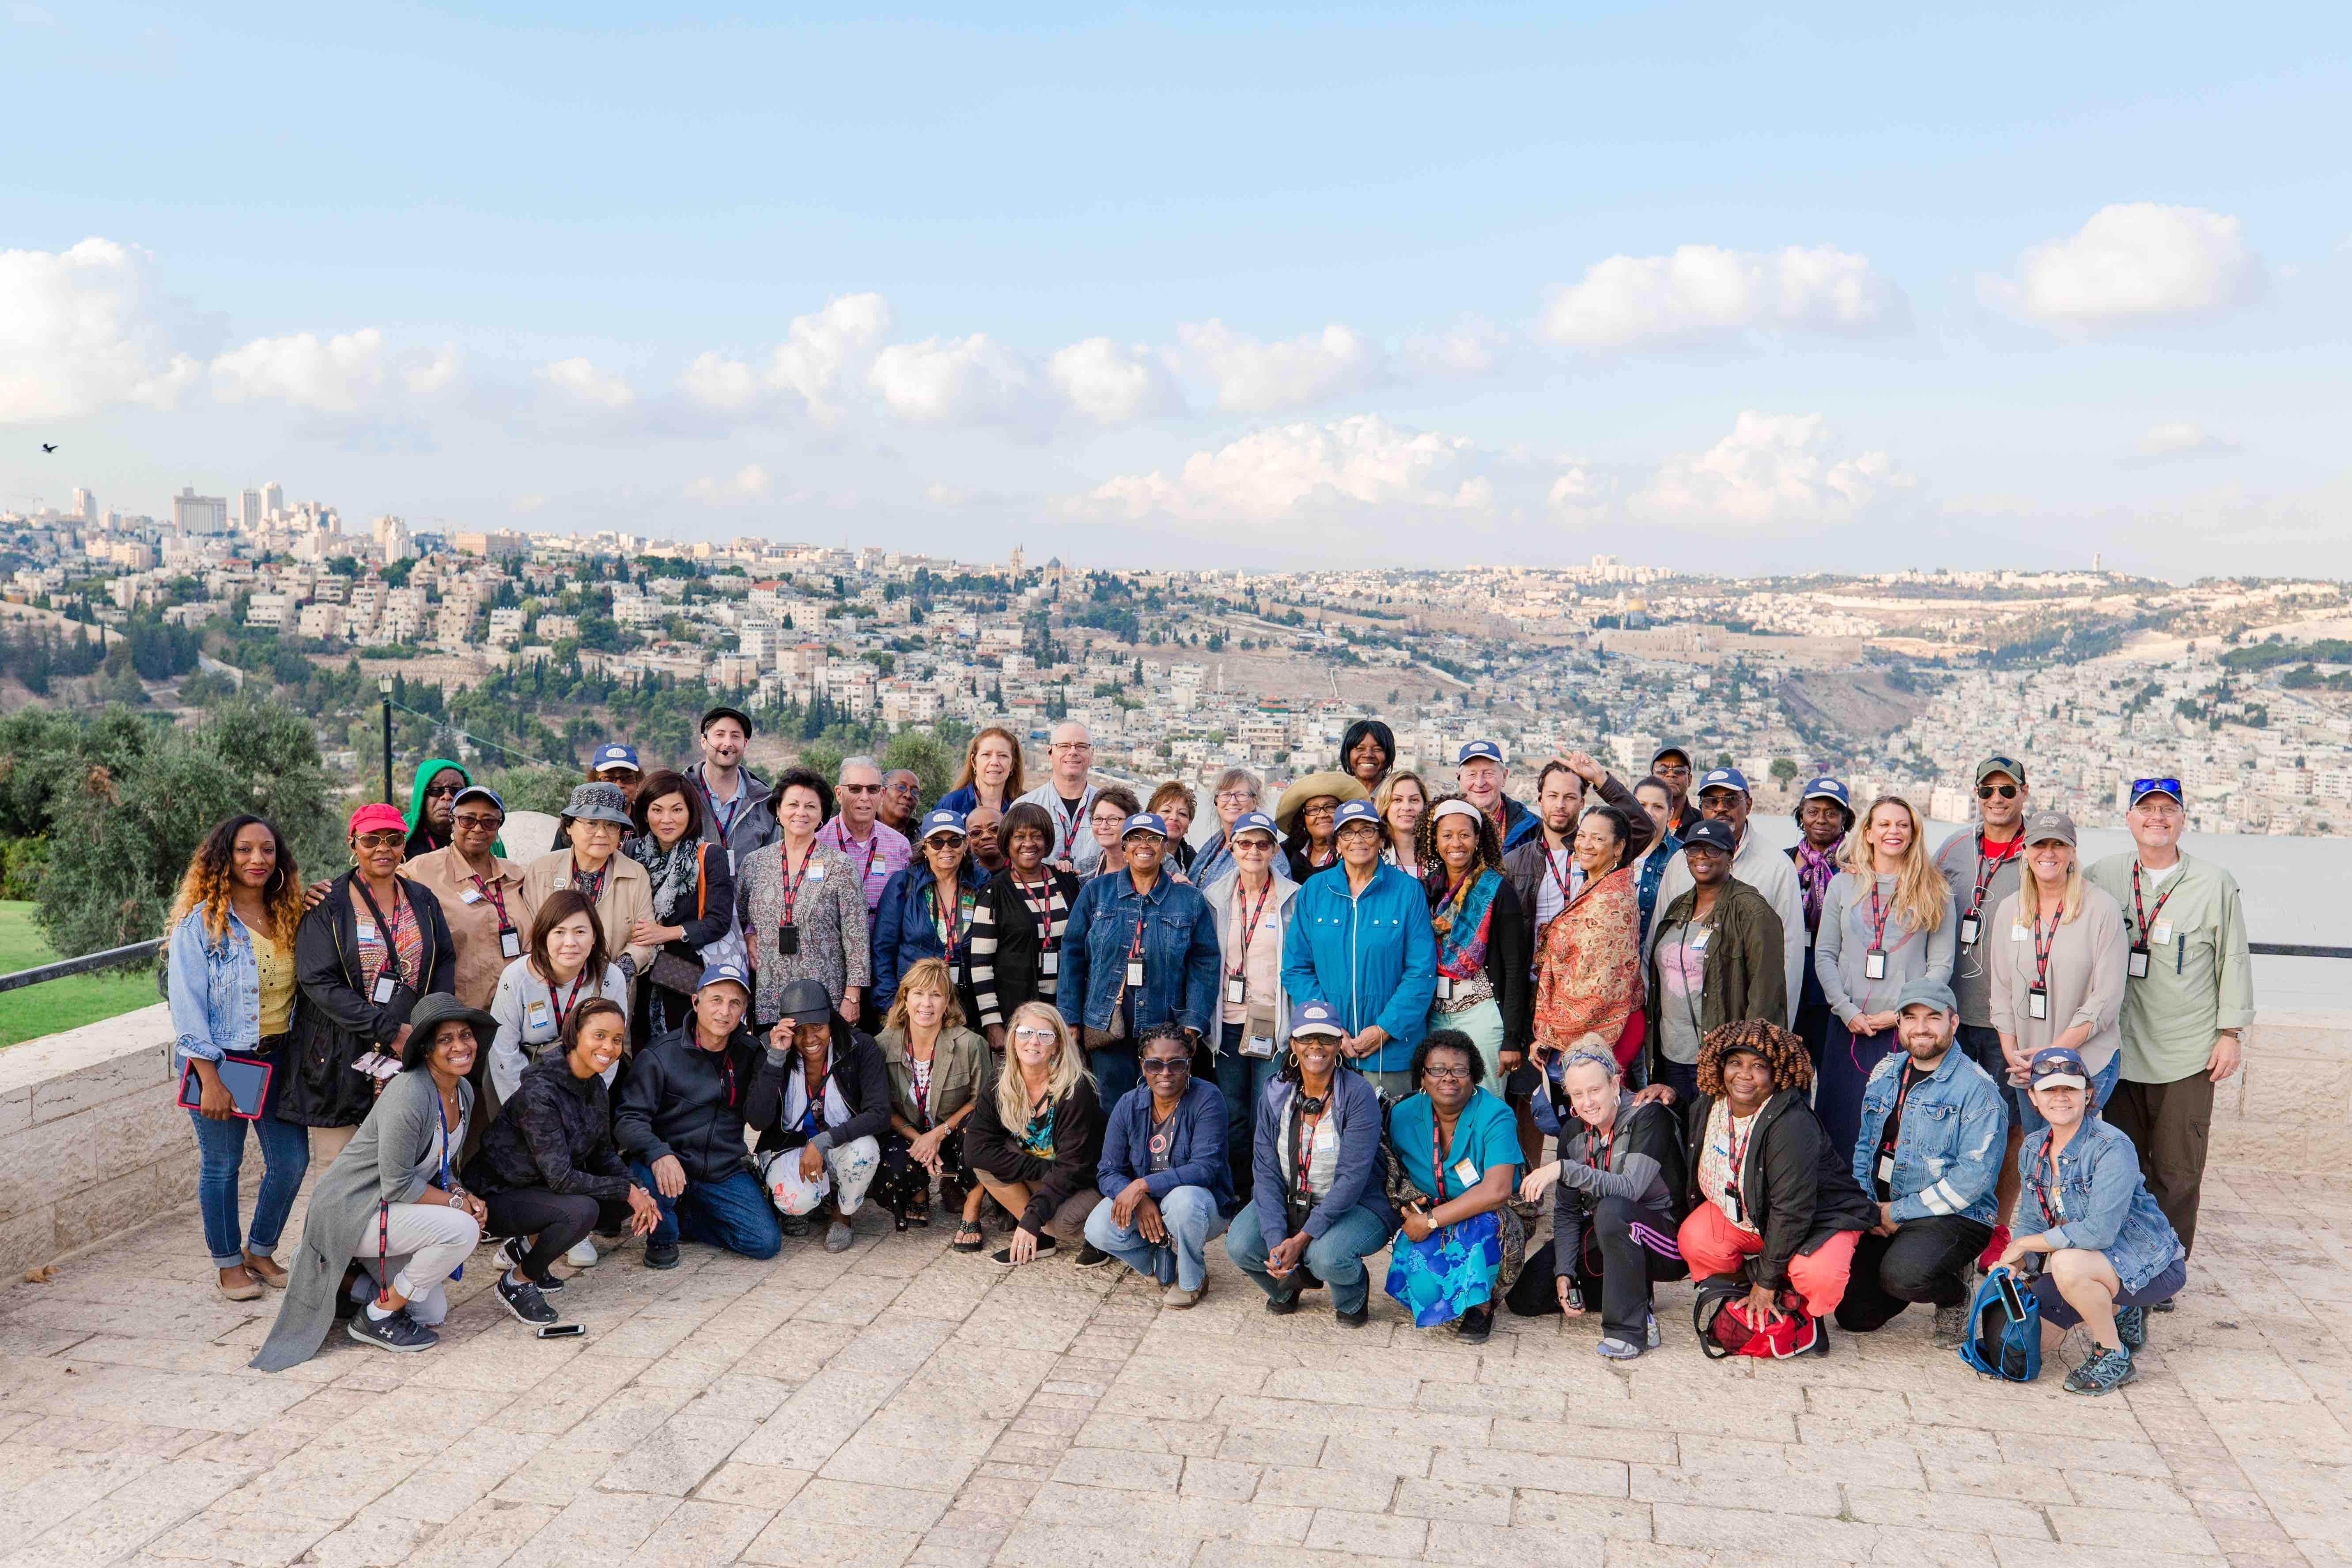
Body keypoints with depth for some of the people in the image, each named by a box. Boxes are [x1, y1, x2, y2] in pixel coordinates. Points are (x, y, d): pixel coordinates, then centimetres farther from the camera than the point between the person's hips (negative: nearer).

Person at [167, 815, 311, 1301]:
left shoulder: (289, 918, 6)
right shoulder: (201, 922, -10)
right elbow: (187, 1005, -13)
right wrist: (210, 1080, -17)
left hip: (277, 1058, 5)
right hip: (218, 1060, -5)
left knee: (292, 1160, 5)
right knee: (221, 1165, 6)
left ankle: (260, 1251, 27)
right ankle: (228, 1264, 24)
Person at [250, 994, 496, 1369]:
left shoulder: (463, 1092, 2)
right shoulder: (409, 1096, -26)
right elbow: (398, 1185, -25)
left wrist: (463, 1195, -7)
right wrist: (457, 1203, -17)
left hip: (384, 1211, 9)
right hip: (350, 1210, -9)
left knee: (433, 1311, 9)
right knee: (461, 1230, -27)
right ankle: (376, 1318, -9)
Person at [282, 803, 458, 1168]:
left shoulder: (423, 902, 13)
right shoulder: (328, 905, -1)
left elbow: (444, 965, 12)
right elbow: (318, 981, -10)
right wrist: (390, 1030, -16)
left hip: (411, 1056, 3)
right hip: (340, 1063, -3)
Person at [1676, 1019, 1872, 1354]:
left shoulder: (1792, 1125, -32)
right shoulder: (1707, 1106, -8)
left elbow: (1791, 1210, -30)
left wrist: (1767, 1282, -26)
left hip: (1819, 1217, -6)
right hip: (1742, 1213, 6)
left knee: (1817, 1274, -36)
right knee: (1693, 1241, -20)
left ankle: (1809, 1314, 1)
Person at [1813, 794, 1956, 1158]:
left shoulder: (1934, 893, 4)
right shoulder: (1843, 885, 9)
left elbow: (1941, 964, 1)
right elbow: (1824, 955, 6)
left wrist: (1902, 1012, -10)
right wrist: (1847, 1011, -5)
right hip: (1849, 1029, 2)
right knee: (1844, 1124, 3)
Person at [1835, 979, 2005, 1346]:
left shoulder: (1976, 1088, -11)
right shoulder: (1885, 1073, 11)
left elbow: (1975, 1175, -18)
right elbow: (1866, 1146, 18)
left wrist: (1900, 1212, -16)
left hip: (1953, 1218, -6)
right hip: (1882, 1217, 6)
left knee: (1901, 1274, -34)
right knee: (1853, 1314, -2)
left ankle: (1954, 1292, 1)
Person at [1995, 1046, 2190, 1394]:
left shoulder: (2112, 1148, -24)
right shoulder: (2034, 1148, 0)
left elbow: (2099, 1232, -31)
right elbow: (2031, 1221, 5)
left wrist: (2024, 1244, -22)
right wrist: (2010, 1265, -15)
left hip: (2148, 1264, -8)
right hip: (2090, 1261, 8)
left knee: (2068, 1264, -37)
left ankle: (2114, 1357, -12)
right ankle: (2118, 1311, 21)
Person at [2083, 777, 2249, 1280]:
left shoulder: (2215, 884, 4)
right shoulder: (2101, 878, 6)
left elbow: (2233, 961, 6)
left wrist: (2230, 1033, 1)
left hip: (2189, 1054, -1)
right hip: (2117, 1049, 1)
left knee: (2177, 1173, -1)